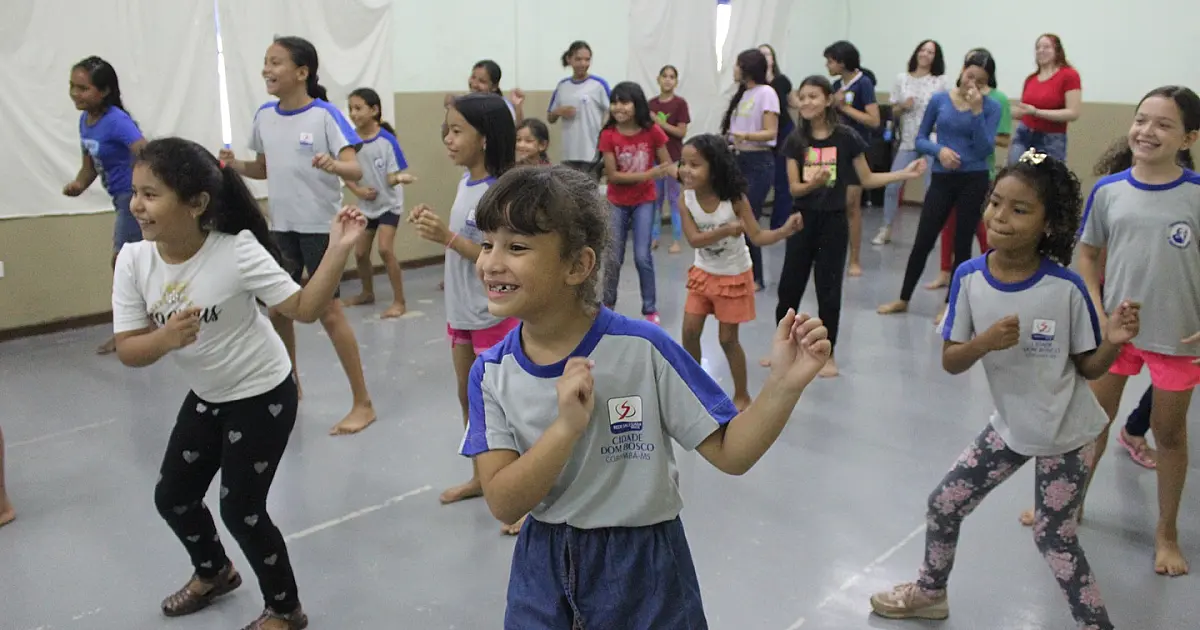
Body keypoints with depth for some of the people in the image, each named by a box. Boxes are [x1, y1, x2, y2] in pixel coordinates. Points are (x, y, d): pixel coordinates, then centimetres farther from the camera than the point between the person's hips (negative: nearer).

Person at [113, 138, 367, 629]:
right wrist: (165, 337, -35)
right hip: (206, 397, 7)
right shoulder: (133, 260, -12)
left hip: (263, 395, -6)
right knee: (172, 496, 18)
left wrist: (338, 250, -33)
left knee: (240, 508, -1)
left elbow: (305, 308, -21)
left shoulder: (237, 251, -25)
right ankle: (214, 572, 50)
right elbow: (128, 351, -13)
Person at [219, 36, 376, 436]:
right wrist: (236, 165, -3)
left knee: (328, 310, -7)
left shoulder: (325, 115, -13)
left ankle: (363, 403, 3)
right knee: (278, 307, 14)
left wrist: (333, 165, -41)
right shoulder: (264, 116, 4)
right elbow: (264, 169, 16)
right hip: (280, 226, 7)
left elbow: (355, 171, -20)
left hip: (320, 226, -6)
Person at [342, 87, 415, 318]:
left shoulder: (388, 141, -21)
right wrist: (358, 190, -18)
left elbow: (392, 177, -20)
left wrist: (401, 178, -42)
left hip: (389, 203, -5)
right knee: (360, 252, 12)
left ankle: (399, 301, -6)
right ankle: (367, 293, 37)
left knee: (385, 249, -18)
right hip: (367, 205, 5)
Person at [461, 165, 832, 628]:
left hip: (642, 568, -2)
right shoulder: (491, 373, -9)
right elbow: (503, 504, -15)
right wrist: (567, 426, -28)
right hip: (544, 569, 3)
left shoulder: (643, 348, -19)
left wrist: (784, 384, -29)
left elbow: (730, 453, -13)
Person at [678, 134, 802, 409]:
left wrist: (786, 230, -41)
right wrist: (725, 230, -39)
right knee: (690, 331, 6)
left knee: (728, 339, 4)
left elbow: (757, 237, -23)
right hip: (703, 273, 4)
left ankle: (742, 396, 24)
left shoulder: (734, 199, -23)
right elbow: (694, 239, -24)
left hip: (734, 276, -4)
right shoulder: (685, 198, -15)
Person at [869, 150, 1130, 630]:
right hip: (1011, 426, 4)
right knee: (944, 504, 12)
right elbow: (950, 363, -12)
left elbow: (1088, 368, -10)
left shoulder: (1067, 287, -22)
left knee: (1054, 537, 7)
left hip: (1066, 434, -4)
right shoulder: (969, 277, -15)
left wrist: (1113, 342, -30)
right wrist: (985, 341, -31)